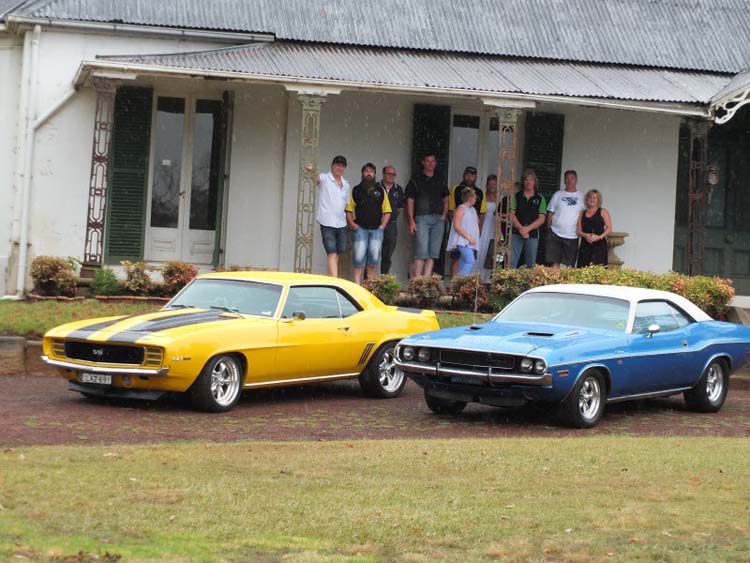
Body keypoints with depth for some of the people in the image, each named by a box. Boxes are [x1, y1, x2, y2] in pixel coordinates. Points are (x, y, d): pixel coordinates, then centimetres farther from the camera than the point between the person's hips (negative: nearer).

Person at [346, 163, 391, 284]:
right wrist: (352, 224, -5)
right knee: (358, 256, -10)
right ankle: (357, 283, -5)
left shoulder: (380, 191, 13)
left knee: (374, 257, -4)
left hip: (377, 229, 2)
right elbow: (348, 209, 7)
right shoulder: (356, 190, 9)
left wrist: (382, 226, 2)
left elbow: (387, 211, 13)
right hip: (360, 228, -2)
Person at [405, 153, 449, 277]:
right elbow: (410, 201, 0)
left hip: (438, 219, 4)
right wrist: (411, 221, -8)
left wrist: (444, 215, 5)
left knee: (433, 253, 1)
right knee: (421, 252, -11)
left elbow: (445, 200, 21)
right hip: (422, 218, -4)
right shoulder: (416, 179, 3)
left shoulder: (440, 179, 16)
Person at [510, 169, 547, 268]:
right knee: (511, 263, -8)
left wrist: (528, 228, -13)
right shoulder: (516, 196, 5)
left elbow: (541, 219, 1)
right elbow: (512, 214, -1)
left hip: (532, 235, 1)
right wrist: (521, 228, -14)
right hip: (516, 234, -1)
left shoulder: (540, 199, 6)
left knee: (530, 265, 6)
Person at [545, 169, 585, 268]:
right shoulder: (558, 195, 7)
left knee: (570, 265, 3)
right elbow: (550, 213, 8)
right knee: (555, 263, -4)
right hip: (556, 234, 0)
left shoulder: (581, 197, 6)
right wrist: (549, 228, 2)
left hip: (573, 236, 0)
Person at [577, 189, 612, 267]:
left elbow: (609, 228, 2)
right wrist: (585, 235, -8)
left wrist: (600, 237, -13)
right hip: (585, 245, 4)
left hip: (599, 244, -4)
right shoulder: (582, 214, 18)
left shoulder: (603, 212, 8)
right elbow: (579, 230, 13)